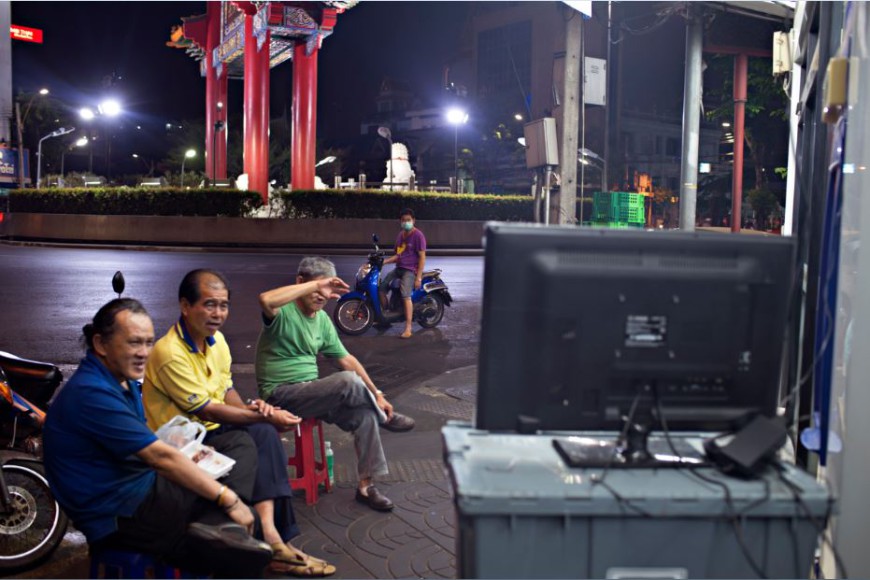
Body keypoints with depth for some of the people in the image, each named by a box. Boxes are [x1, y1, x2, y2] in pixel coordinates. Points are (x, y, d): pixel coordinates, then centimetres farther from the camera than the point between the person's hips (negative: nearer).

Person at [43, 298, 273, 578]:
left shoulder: (124, 381, 10)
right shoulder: (90, 393, -22)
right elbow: (160, 456, -23)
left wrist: (186, 459, -5)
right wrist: (229, 500, -20)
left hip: (143, 488, 10)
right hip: (120, 515, -10)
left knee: (241, 443, 1)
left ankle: (215, 525, -15)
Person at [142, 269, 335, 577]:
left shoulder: (216, 339, 3)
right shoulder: (170, 353, -23)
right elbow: (208, 411, -21)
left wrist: (249, 409, -12)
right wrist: (266, 418, -17)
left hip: (211, 431, 7)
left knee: (263, 433, -20)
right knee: (263, 433, -25)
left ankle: (271, 535, -23)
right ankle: (272, 539, -16)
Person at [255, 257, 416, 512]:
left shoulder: (323, 320, 10)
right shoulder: (284, 311, -13)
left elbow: (346, 359, 13)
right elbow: (266, 300, -38)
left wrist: (376, 394, 8)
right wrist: (315, 285, -33)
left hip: (310, 391, 7)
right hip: (281, 394, -7)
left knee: (365, 414, -14)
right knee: (349, 381, -28)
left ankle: (365, 486, -1)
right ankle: (385, 417, 1)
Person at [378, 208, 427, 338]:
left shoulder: (418, 235, -9)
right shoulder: (400, 235, 15)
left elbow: (422, 257, -12)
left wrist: (418, 277, -18)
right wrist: (385, 261, 6)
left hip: (410, 270, -8)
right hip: (398, 268, 8)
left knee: (406, 296, -24)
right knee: (381, 288, 2)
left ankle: (408, 329, -25)